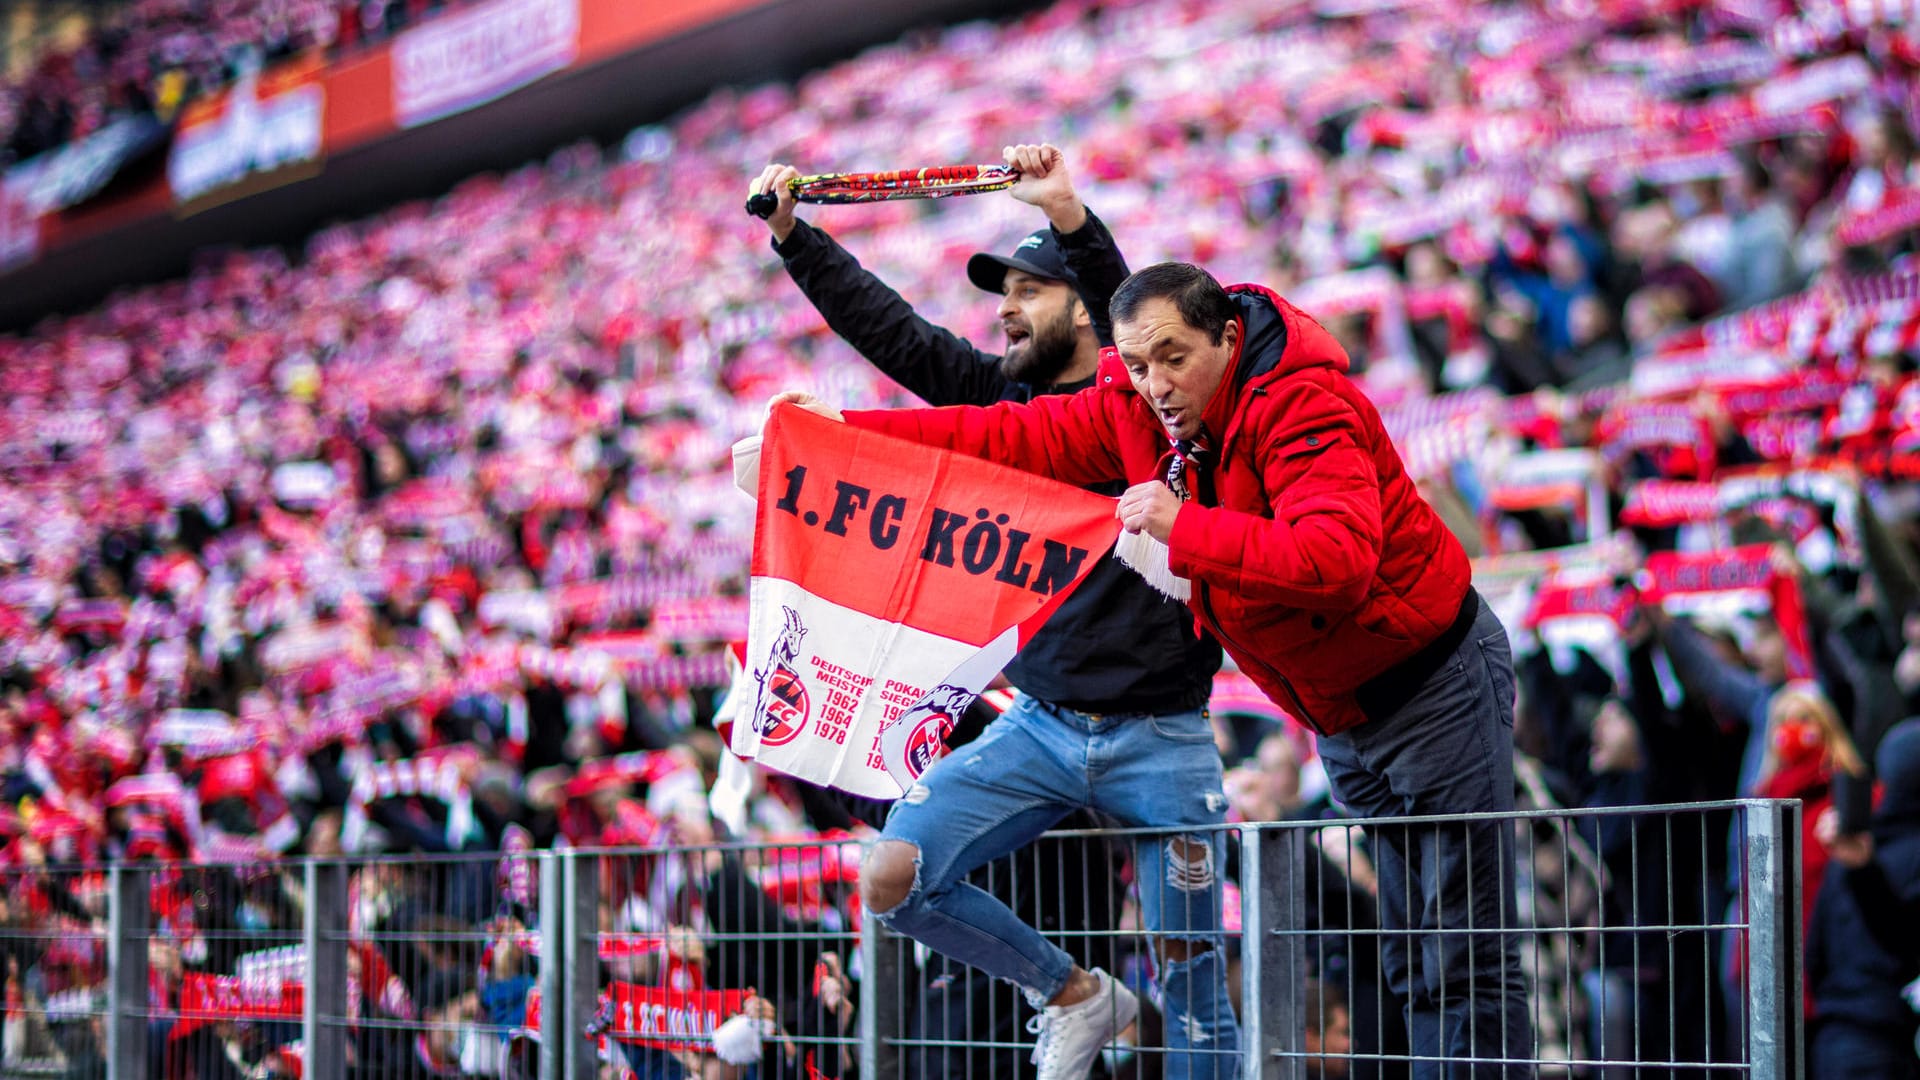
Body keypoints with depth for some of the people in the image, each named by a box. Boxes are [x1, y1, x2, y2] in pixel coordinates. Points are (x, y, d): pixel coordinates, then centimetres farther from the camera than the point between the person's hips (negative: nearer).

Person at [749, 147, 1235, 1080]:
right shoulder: (1003, 396, 9)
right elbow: (889, 330, 5)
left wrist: (1070, 216, -42)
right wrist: (789, 233, -3)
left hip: (1160, 739, -5)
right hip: (1040, 725, 5)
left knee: (1192, 986, -3)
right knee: (892, 878, -10)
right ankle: (1074, 996, 8)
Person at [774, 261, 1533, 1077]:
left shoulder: (1307, 406, -27)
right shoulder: (1132, 409, -3)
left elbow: (1335, 561, -40)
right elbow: (1017, 438, 2)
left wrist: (1183, 530, -40)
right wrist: (849, 429, -3)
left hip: (1434, 683, -8)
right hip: (1340, 716, 8)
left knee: (1466, 965, -8)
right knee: (1409, 968, 9)